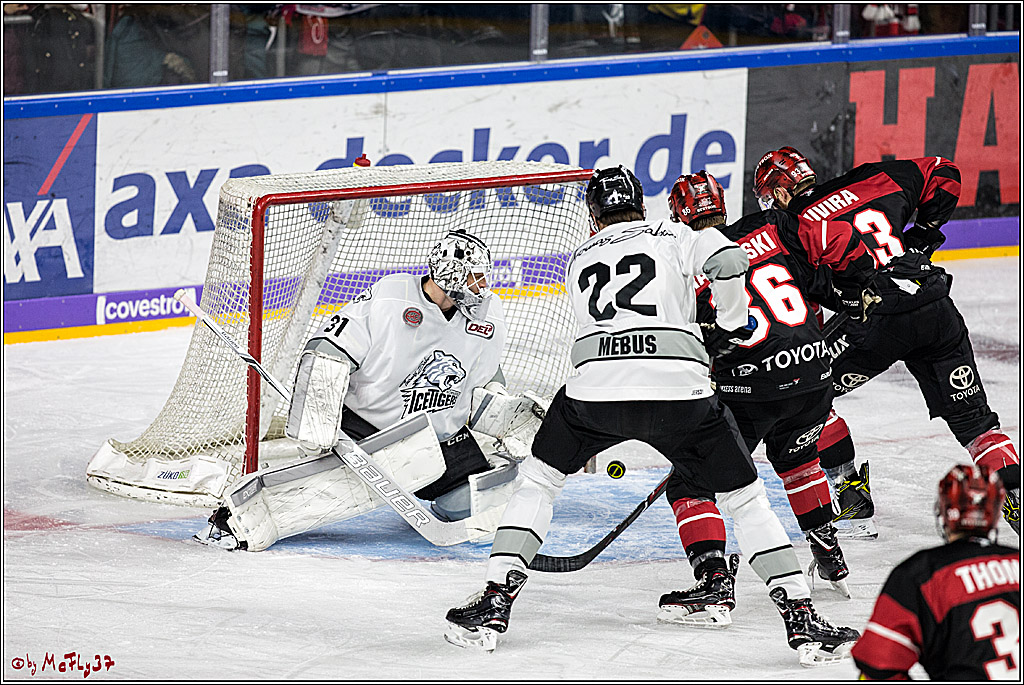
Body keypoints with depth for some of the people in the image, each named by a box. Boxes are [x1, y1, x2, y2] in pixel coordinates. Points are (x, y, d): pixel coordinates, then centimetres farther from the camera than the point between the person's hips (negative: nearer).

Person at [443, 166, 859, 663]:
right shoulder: (672, 236, 19)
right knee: (743, 497, 13)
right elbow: (728, 261, 0)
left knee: (538, 479, 23)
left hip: (596, 382, 1)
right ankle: (800, 616, 4)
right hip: (679, 386, -1)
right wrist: (730, 327, 16)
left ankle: (495, 603, 12)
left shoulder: (579, 260, 30)